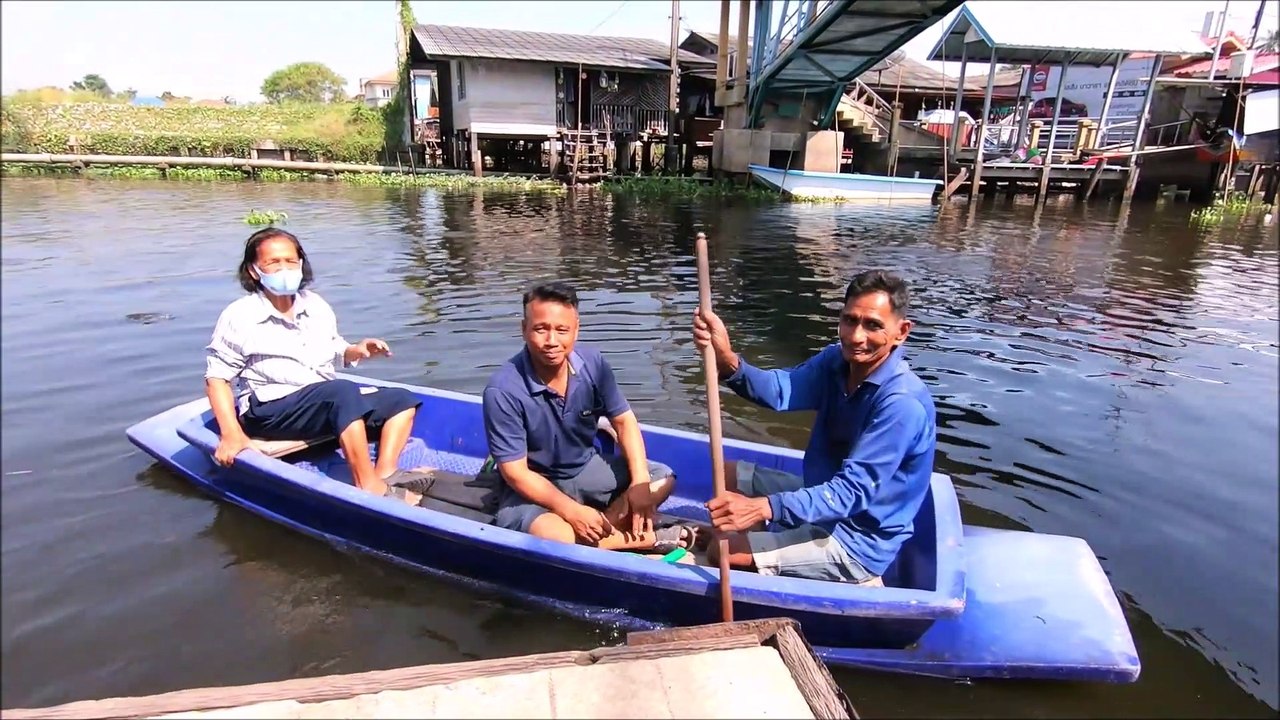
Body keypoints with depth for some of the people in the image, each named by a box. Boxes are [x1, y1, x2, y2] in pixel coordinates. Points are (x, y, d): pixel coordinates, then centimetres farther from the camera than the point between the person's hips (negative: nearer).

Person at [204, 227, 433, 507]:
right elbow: (216, 378, -5)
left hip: (330, 405, 7)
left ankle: (385, 472, -26)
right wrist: (231, 434, -18)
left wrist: (356, 351, -4)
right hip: (270, 412, -7)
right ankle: (371, 489, -39)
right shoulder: (239, 316, -5)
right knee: (343, 391, -36)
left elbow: (335, 351, 21)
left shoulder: (316, 306, 11)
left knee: (402, 400, -5)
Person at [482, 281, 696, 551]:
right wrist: (572, 511, -27)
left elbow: (624, 421, -1)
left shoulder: (593, 363, -14)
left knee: (662, 479, -4)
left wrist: (640, 481, -15)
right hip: (533, 487, -5)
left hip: (586, 468, 6)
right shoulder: (503, 390, -27)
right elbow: (515, 472, -22)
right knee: (549, 536, -35)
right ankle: (643, 539, -12)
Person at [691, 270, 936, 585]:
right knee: (728, 475, 13)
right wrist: (728, 362, -43)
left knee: (725, 552, -13)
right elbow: (782, 389, -23)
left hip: (857, 540, -8)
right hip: (825, 496, 8)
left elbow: (852, 492, -31)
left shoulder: (902, 404, -28)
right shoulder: (837, 360, -5)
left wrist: (764, 507, -43)